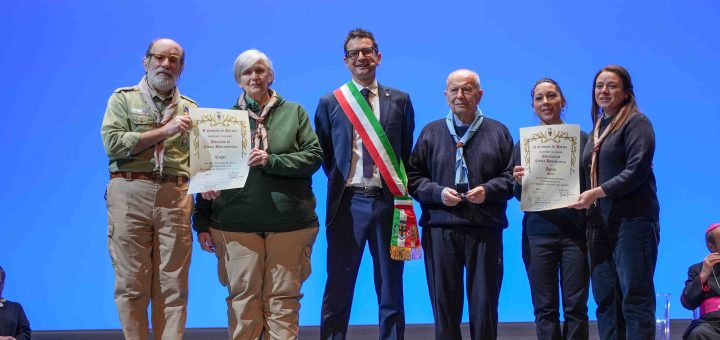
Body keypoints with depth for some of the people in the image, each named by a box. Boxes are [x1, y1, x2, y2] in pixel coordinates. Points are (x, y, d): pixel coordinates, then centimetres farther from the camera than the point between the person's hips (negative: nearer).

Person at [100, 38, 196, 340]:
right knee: (131, 284, -2)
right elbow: (114, 144, -6)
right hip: (130, 193, -2)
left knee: (173, 286, 0)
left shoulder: (190, 109, 18)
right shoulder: (123, 99, 9)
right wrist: (164, 131, -7)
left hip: (175, 198, 2)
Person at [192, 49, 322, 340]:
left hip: (289, 222, 0)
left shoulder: (295, 113, 11)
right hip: (236, 224, 0)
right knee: (243, 298, -1)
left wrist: (271, 161, -12)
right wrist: (202, 222, 6)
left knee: (283, 299, 1)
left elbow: (314, 156, 2)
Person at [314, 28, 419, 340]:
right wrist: (339, 182, 5)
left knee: (390, 288, 7)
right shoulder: (330, 103, 6)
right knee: (339, 286, 3)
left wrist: (402, 191, 6)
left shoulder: (400, 100, 8)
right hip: (348, 202, -1)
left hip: (388, 201, 1)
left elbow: (406, 152, 12)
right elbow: (322, 154, 12)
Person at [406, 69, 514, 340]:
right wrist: (438, 192, -10)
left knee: (484, 304, 3)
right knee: (444, 304, 4)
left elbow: (511, 176, 7)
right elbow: (413, 176, 8)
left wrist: (488, 190, -11)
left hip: (485, 229, 0)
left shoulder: (498, 132, 11)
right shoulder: (431, 132, 12)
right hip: (440, 228, 1)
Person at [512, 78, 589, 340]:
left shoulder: (582, 139, 5)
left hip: (575, 231, -1)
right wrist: (519, 182, -12)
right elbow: (518, 195, 9)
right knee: (545, 308, 3)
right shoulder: (523, 143, 9)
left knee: (576, 306, -1)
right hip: (539, 233, 1)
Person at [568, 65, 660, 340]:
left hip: (631, 221, -7)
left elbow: (637, 170, -13)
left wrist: (597, 192, -18)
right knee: (605, 299, 4)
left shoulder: (636, 122, -2)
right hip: (600, 222, 7)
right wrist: (583, 197, 5)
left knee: (635, 297, -7)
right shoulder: (598, 128, 20)